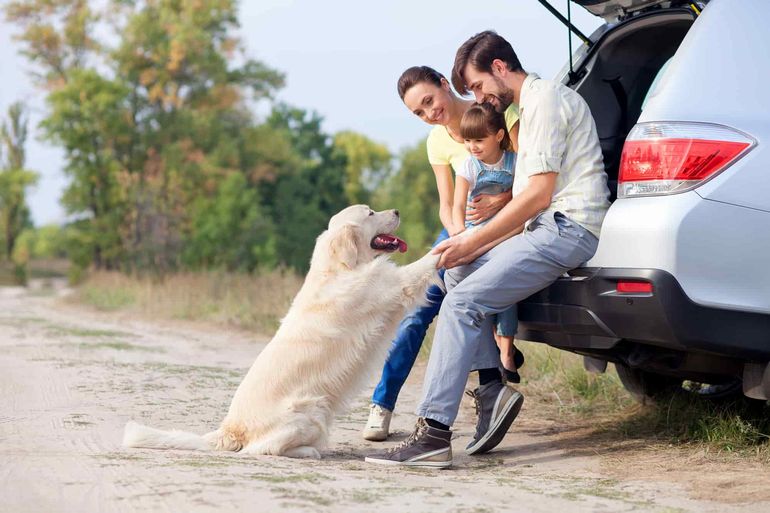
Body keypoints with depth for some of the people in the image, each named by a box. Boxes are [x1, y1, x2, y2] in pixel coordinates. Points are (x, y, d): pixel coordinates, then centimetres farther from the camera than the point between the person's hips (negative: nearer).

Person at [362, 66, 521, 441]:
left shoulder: (497, 112, -13)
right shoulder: (437, 142, 3)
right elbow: (446, 204, 7)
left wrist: (500, 199, -30)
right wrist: (456, 234, -14)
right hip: (462, 228, 4)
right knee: (419, 307, -8)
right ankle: (382, 403, -3)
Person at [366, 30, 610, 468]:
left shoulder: (544, 100, -8)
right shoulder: (532, 106, 24)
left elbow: (539, 194, -16)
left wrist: (473, 242, -10)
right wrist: (477, 248, 9)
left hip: (568, 228, -11)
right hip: (552, 227, 11)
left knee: (464, 302, -19)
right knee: (459, 271, 16)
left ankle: (434, 433, -24)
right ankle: (493, 387, 3)